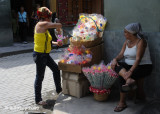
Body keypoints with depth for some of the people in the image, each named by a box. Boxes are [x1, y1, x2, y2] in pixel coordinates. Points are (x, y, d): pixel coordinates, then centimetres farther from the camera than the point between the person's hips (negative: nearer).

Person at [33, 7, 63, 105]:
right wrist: (58, 28, 2)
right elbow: (59, 25, -19)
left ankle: (59, 89, 38)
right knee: (40, 77, 1)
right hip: (40, 55, -10)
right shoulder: (41, 24, -18)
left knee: (56, 69, 20)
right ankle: (38, 99, 15)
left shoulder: (43, 27, 11)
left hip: (45, 54, 10)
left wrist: (56, 43, 19)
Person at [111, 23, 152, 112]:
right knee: (115, 64, -23)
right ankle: (129, 80, -45)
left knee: (122, 77, -29)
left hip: (143, 67, -7)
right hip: (129, 65, 8)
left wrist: (130, 71, -37)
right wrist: (115, 59, -20)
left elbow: (138, 59, -25)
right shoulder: (127, 42, 12)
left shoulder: (141, 41, -14)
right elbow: (121, 54, 4)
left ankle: (122, 103, -22)